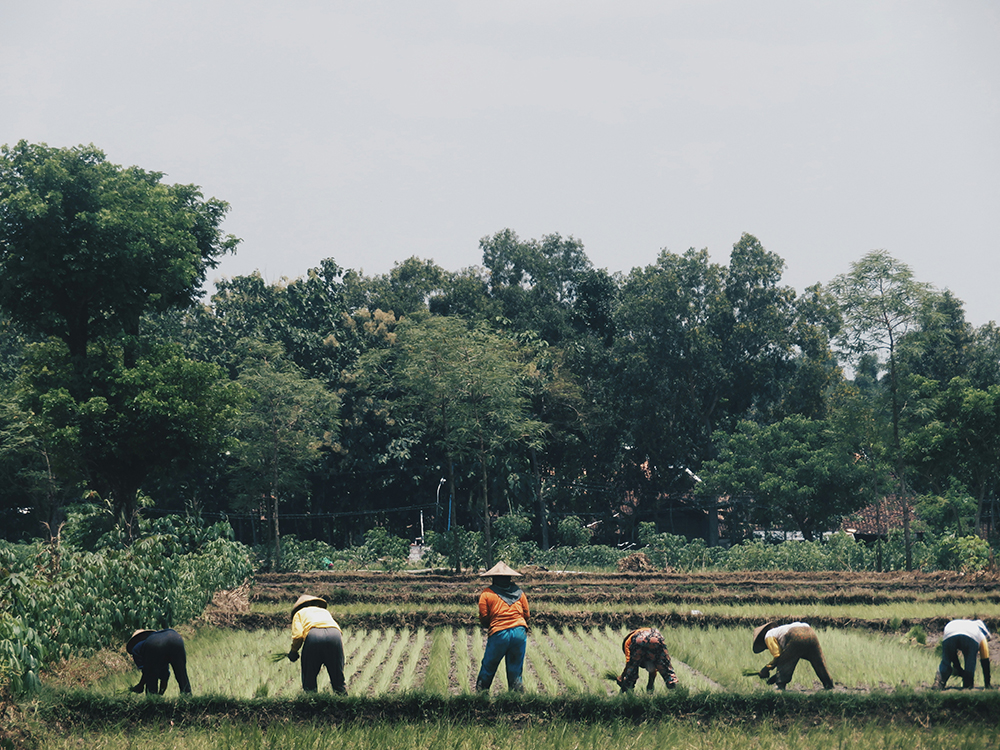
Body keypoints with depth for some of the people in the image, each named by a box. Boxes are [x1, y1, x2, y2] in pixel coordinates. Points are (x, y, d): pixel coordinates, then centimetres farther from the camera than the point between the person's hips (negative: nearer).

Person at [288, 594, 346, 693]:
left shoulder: (299, 613, 28)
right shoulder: (325, 611, 40)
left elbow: (298, 636, 9)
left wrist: (293, 652, 24)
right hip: (335, 634, 3)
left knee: (309, 678, 8)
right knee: (338, 677, 11)